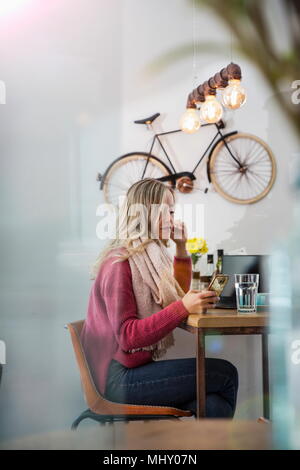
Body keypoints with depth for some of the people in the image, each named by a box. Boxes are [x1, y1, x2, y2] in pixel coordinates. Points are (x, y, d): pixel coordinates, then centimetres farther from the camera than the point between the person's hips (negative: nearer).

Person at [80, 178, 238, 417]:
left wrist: (182, 249, 15)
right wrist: (183, 307, -28)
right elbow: (127, 336, -21)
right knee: (225, 374, -15)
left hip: (139, 367, 8)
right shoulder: (119, 264, -14)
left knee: (213, 405, -16)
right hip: (120, 378, -8)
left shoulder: (148, 258, 14)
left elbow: (177, 296, 28)